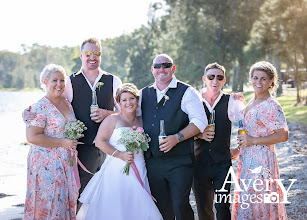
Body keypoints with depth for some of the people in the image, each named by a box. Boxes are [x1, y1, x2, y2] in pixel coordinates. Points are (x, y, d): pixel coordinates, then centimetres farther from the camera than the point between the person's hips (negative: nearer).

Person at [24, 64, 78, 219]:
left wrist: (74, 141, 6)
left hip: (66, 163, 7)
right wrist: (63, 143, -18)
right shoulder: (40, 107, -13)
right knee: (47, 204, -3)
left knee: (65, 201, 10)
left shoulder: (67, 104, 11)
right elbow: (32, 137, -20)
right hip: (47, 164, -7)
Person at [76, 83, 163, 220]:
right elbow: (99, 141, -8)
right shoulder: (113, 119, 0)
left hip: (138, 172, 4)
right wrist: (120, 154, -14)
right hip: (116, 172, -4)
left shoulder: (141, 121, 14)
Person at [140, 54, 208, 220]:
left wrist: (177, 138, -20)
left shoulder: (186, 92, -1)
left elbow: (200, 121, -9)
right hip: (152, 161, 5)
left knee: (180, 205, -10)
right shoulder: (144, 94, 14)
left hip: (179, 162, -4)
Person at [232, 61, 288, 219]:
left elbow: (283, 136, -20)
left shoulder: (271, 106, -14)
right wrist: (239, 149, 21)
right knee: (245, 202, 13)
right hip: (247, 159, 9)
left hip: (261, 161, -9)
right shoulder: (252, 102, 12)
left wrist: (254, 141, -19)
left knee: (257, 206, -5)